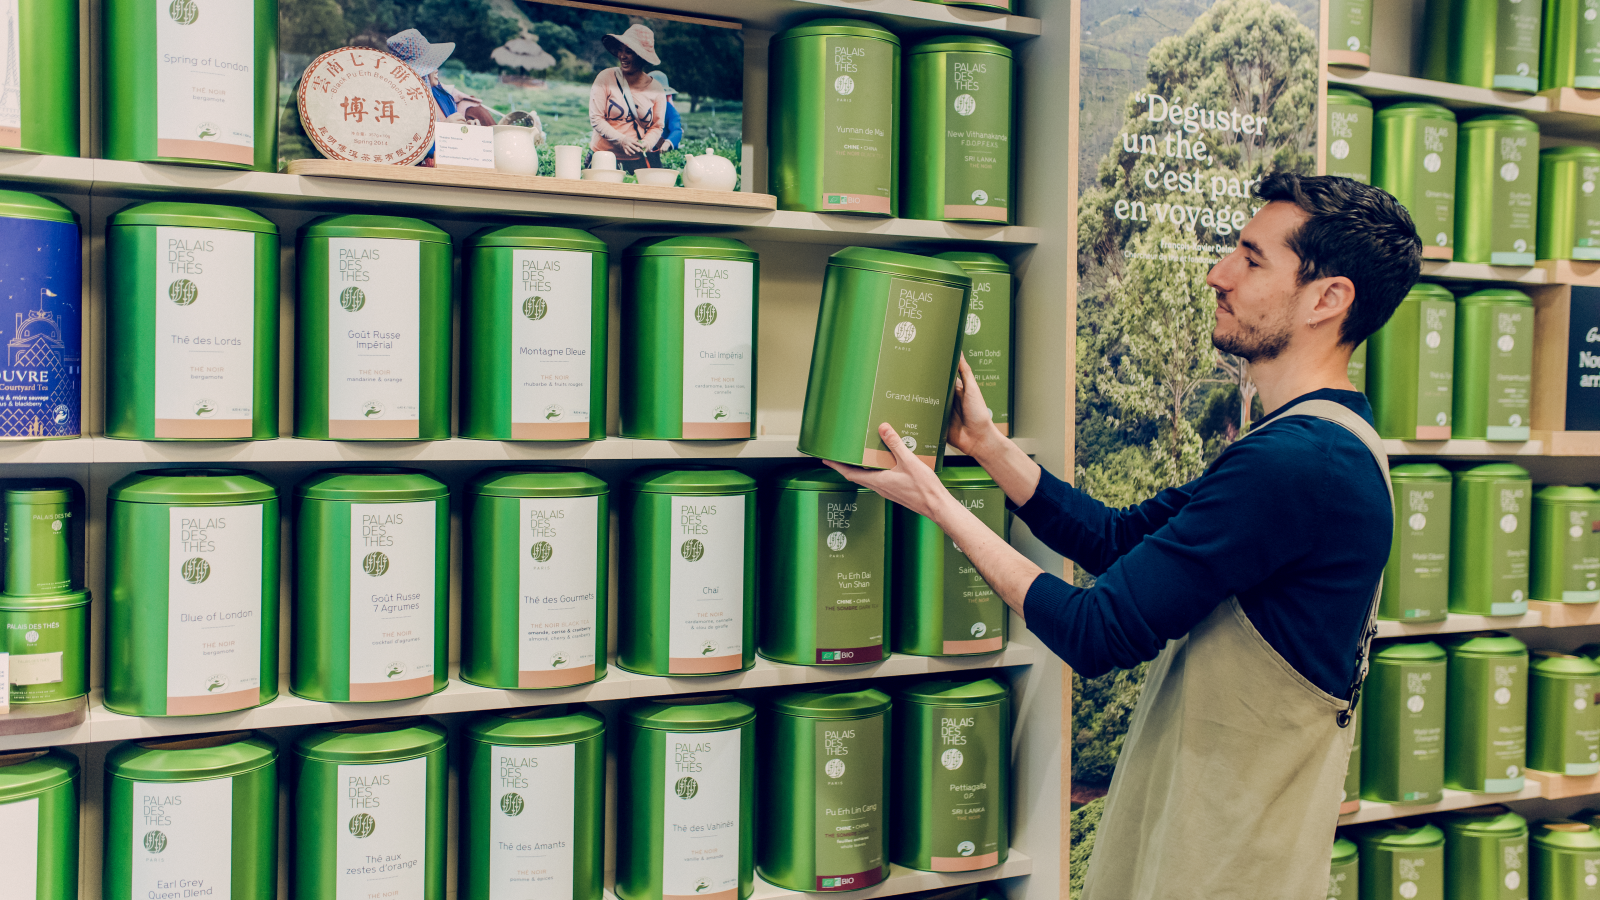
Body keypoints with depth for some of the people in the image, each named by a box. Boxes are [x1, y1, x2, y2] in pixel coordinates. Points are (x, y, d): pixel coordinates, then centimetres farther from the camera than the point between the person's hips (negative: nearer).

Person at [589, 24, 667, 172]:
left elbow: (657, 126, 7)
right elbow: (596, 118, -6)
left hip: (640, 160, 1)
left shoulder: (655, 89, 1)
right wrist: (621, 140, -18)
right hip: (604, 157, -1)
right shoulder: (605, 78, -4)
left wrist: (647, 143, -15)